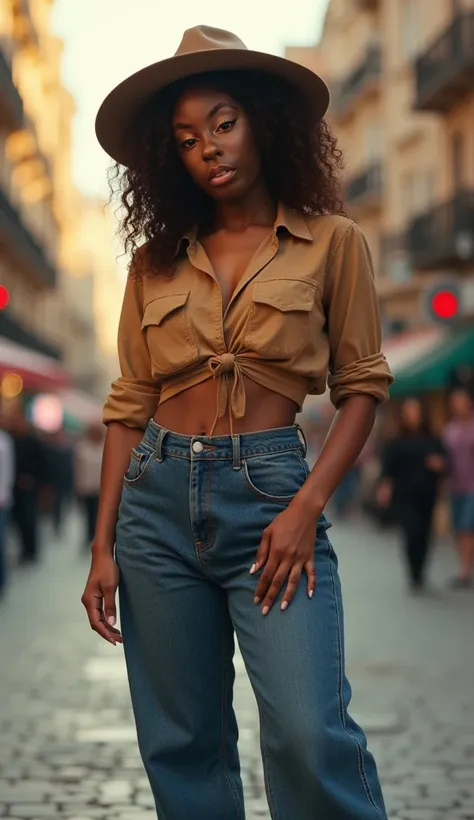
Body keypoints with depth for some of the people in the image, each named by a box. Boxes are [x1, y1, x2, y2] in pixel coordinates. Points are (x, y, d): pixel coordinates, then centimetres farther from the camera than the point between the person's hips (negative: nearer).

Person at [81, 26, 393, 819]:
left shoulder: (331, 243, 3)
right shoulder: (155, 260, 11)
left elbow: (362, 387, 2)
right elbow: (128, 404, 10)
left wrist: (307, 506, -11)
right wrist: (103, 545, 6)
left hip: (269, 488, -3)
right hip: (157, 497, 4)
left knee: (310, 734, -18)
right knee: (180, 745, 7)